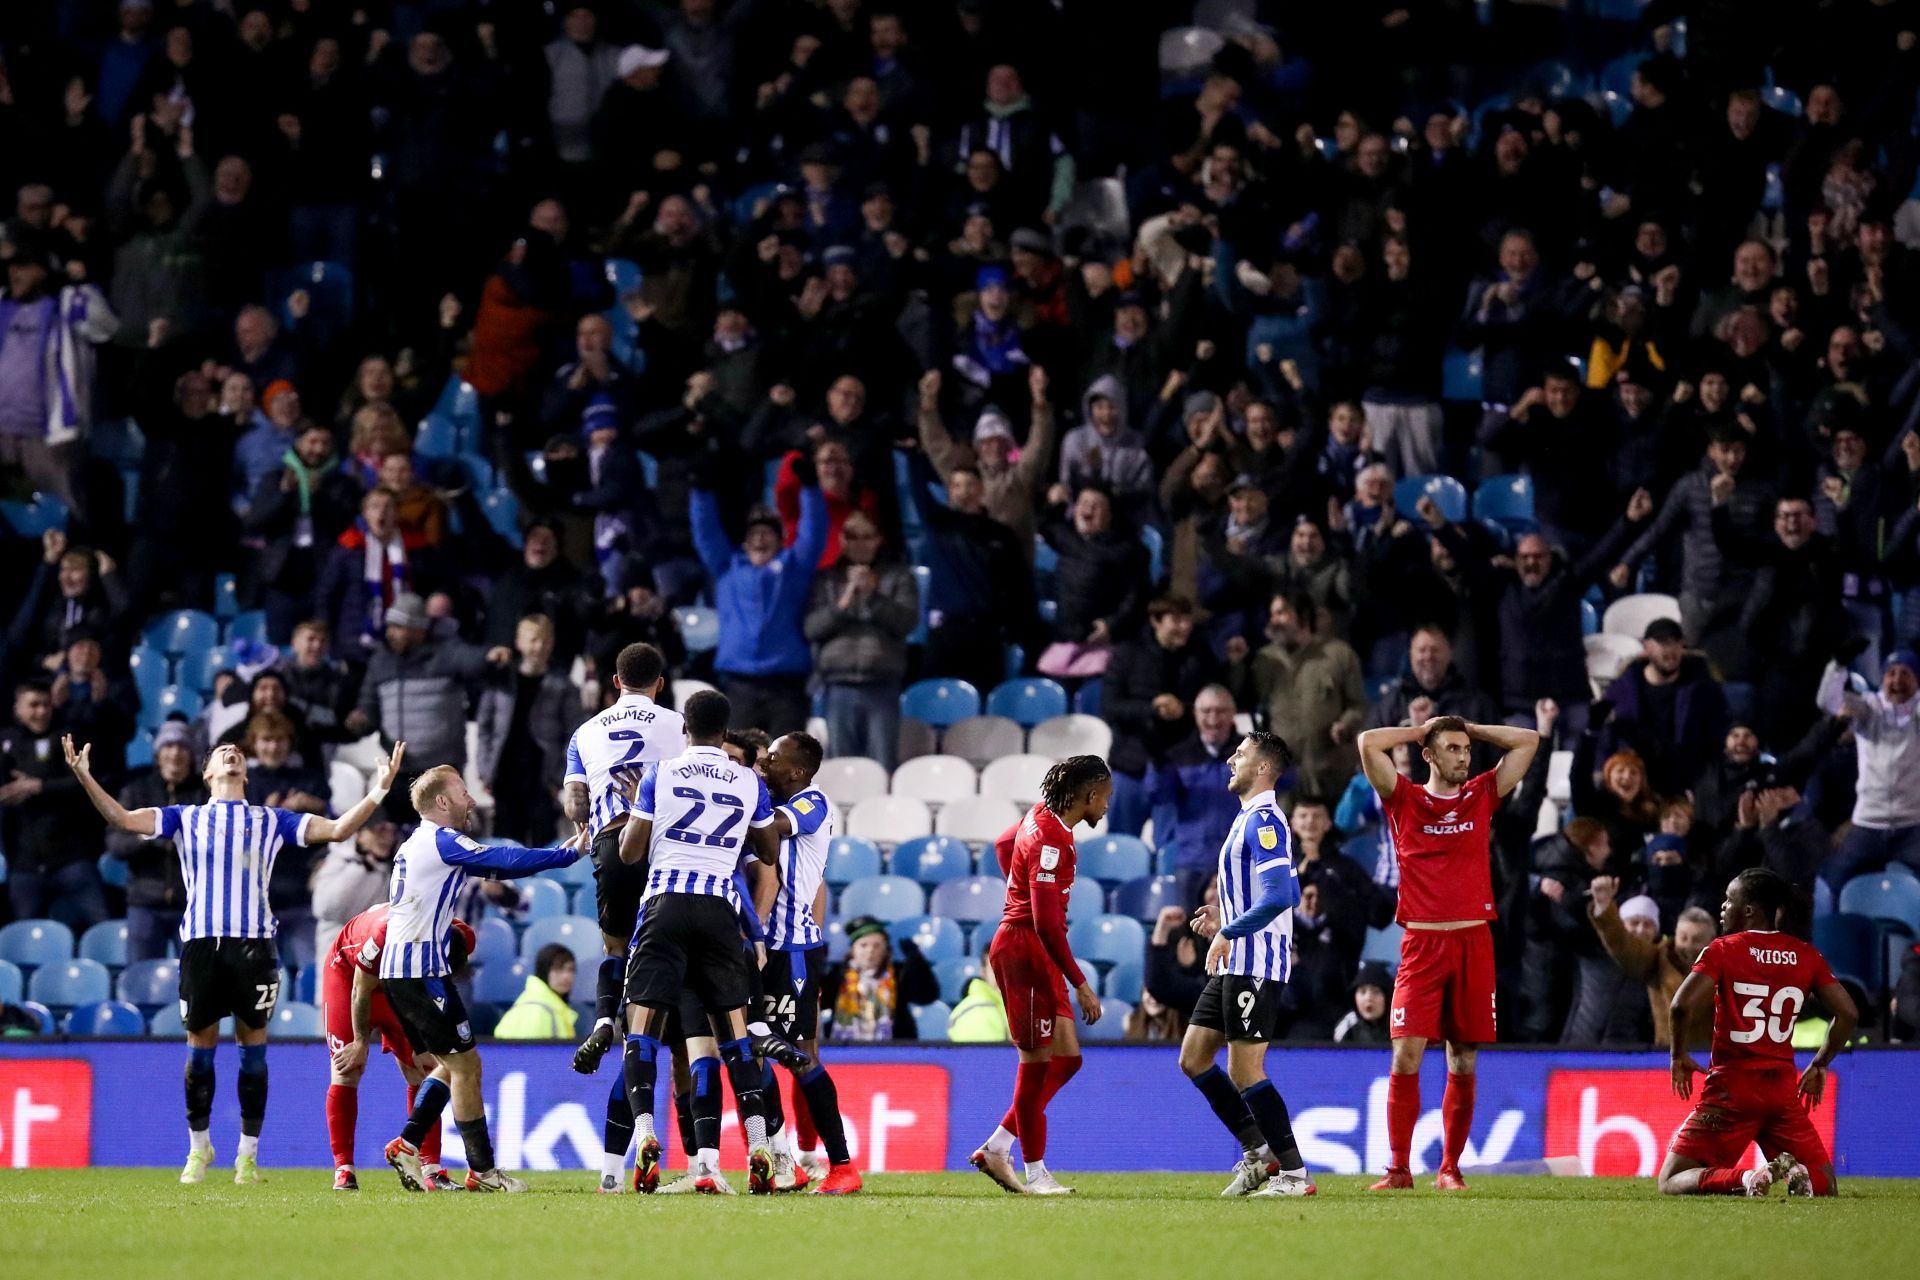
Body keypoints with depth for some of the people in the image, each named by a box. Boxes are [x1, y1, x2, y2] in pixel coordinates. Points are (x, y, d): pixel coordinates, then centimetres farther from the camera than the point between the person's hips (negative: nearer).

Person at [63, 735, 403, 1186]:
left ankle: (248, 1155, 6)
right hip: (201, 940, 0)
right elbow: (123, 819, 7)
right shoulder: (185, 818, 17)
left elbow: (337, 829, 12)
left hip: (254, 941, 0)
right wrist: (85, 778, -6)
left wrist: (378, 791, 0)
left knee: (253, 1049, -1)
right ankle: (199, 1148, 14)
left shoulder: (272, 821, 18)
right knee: (200, 1044, 1)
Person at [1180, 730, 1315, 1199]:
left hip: (1255, 964, -11)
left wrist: (1229, 932, -18)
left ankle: (1294, 1174, -5)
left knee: (1245, 1073, -10)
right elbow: (1288, 894, 25)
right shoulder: (1250, 818, 18)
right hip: (1235, 964, 11)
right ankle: (1258, 1152, 15)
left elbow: (1280, 895, -25)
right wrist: (1224, 917, 18)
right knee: (1193, 1059, 11)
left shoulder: (1264, 821, -14)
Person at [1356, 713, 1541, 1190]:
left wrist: (1468, 728, 13)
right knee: (1406, 1056, -10)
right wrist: (1420, 731, 8)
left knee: (1464, 1063, 3)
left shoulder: (1481, 796, 12)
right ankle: (1398, 1168, -4)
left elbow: (1528, 741, 13)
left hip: (1473, 941, 2)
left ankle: (1450, 1168, 10)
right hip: (1421, 941, -2)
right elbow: (1369, 743, -5)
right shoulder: (1405, 800, 6)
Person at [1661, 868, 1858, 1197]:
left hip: (1732, 1088, -3)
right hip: (1784, 1089, 3)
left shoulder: (1722, 950, -4)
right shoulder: (1806, 956, 7)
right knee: (1824, 1189, 15)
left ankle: (1743, 1180, -26)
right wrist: (1819, 1066, 17)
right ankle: (1796, 1172, -21)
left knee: (1672, 1183, 2)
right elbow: (1847, 1014, 5)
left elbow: (1683, 1006, -17)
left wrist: (1679, 1057, -1)